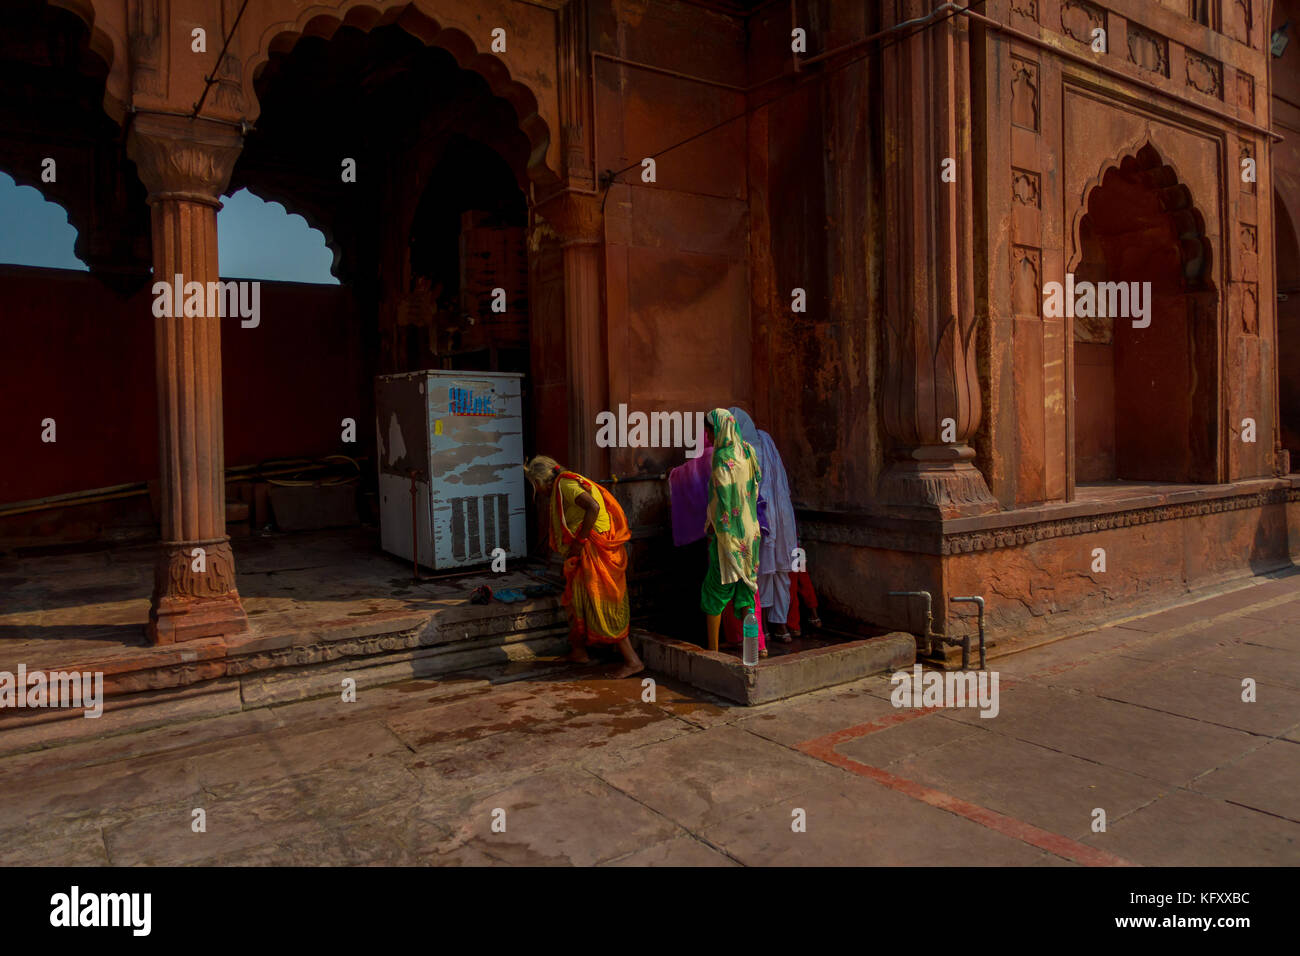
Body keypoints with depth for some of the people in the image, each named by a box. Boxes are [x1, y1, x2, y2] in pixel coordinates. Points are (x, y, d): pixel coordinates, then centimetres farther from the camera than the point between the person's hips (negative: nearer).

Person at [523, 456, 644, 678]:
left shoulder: (564, 484, -12)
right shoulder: (572, 482, 19)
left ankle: (632, 661, -3)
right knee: (577, 597, 21)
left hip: (596, 551, -10)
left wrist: (580, 541, -20)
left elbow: (593, 507, -28)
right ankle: (578, 651, 34)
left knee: (602, 606, -7)